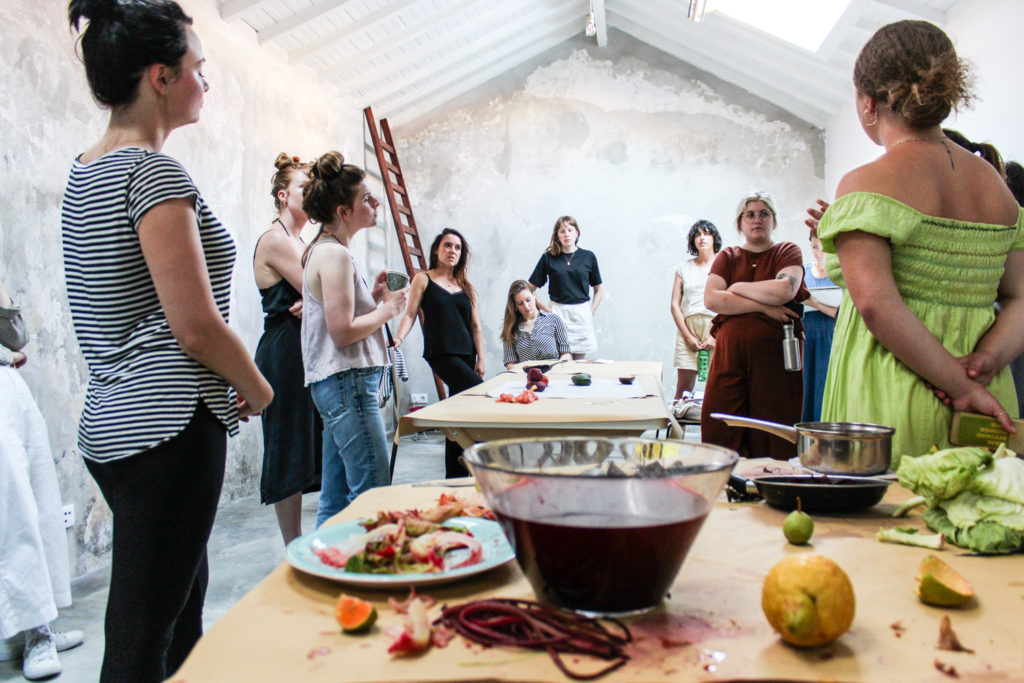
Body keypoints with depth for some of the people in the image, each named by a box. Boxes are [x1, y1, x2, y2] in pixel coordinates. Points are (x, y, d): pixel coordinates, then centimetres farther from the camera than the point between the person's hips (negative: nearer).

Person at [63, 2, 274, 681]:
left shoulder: (84, 174, 14)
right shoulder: (155, 173, -15)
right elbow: (197, 327, -19)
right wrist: (258, 389, -1)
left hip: (112, 421, 10)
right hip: (169, 424, -10)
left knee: (183, 606, 21)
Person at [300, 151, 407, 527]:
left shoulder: (324, 250, 18)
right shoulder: (335, 255, -13)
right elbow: (343, 331, -19)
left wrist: (372, 297, 11)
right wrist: (388, 309, -7)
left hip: (338, 382, 11)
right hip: (347, 382, -11)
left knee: (336, 498, 14)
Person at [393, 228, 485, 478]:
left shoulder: (466, 287, 16)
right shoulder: (423, 279, 6)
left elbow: (476, 326, 13)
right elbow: (410, 314, 0)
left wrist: (480, 359, 5)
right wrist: (398, 338, -18)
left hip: (466, 354, 5)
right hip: (440, 353, -5)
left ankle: (455, 475, 12)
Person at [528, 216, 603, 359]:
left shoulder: (588, 257, 7)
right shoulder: (548, 258, 2)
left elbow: (598, 290, 13)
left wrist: (591, 312, 2)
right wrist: (544, 307, -5)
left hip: (581, 313, 2)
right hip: (558, 313, -2)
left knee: (579, 361, 5)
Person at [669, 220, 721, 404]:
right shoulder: (684, 268, 17)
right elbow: (674, 304, 10)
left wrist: (716, 336, -8)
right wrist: (688, 336, -1)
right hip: (688, 327, 2)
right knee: (683, 388, -5)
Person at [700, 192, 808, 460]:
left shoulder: (788, 252, 13)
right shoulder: (727, 256, 18)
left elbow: (785, 290, -9)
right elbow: (711, 299, 0)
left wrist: (737, 287, 3)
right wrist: (763, 306, -6)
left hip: (775, 353, -2)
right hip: (729, 353, 2)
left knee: (773, 442, -6)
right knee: (720, 434, -6)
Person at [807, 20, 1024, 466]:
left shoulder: (867, 184, -10)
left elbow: (876, 303, -20)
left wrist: (960, 385, -14)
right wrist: (984, 361, -5)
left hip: (892, 407, -6)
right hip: (987, 406, 7)